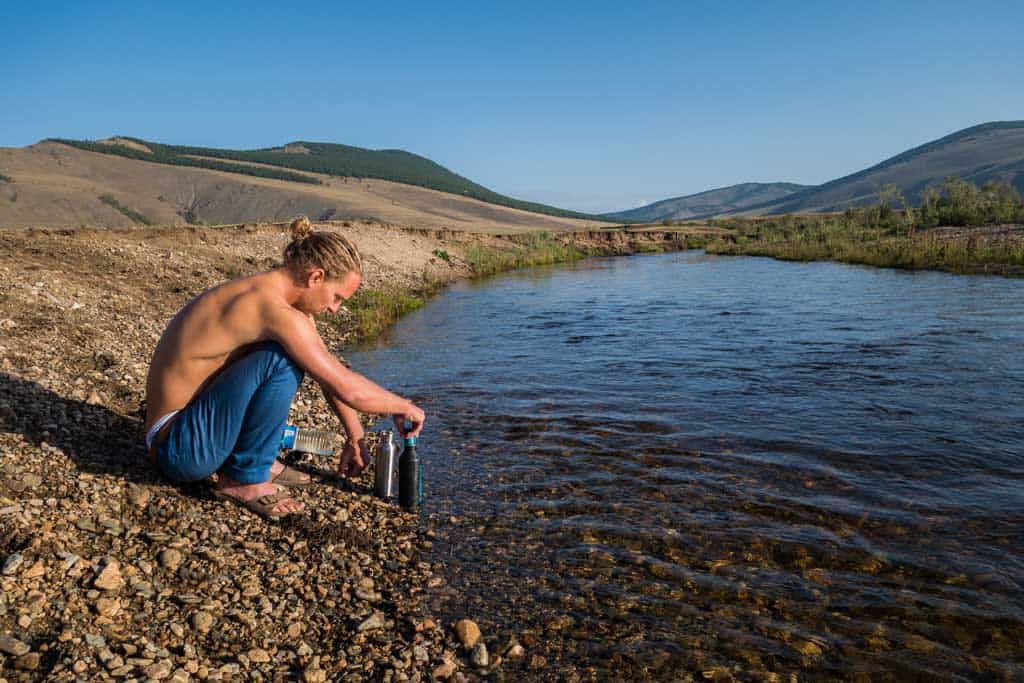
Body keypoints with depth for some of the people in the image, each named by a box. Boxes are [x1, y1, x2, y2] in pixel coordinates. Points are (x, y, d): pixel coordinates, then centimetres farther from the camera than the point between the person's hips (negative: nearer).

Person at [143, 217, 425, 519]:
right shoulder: (275, 310, -25)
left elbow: (331, 374, 12)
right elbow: (349, 389, -25)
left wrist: (355, 437, 14)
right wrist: (405, 406, -8)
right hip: (179, 451, -10)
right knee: (283, 360, -27)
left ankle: (258, 459, 12)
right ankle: (244, 479, -9)